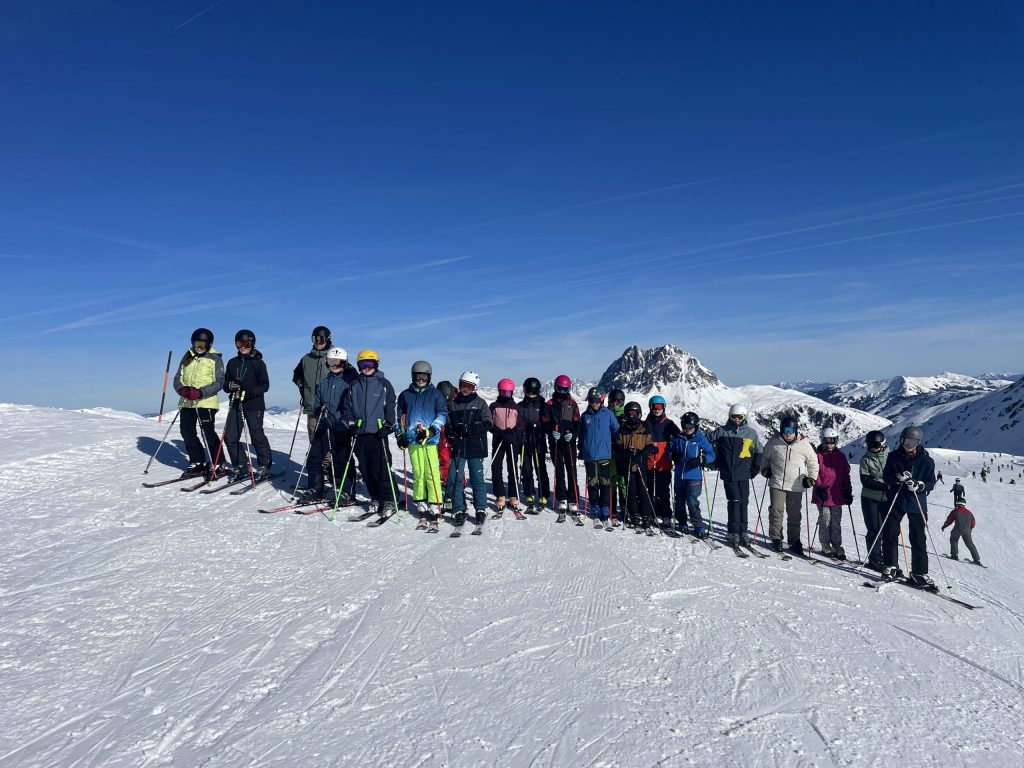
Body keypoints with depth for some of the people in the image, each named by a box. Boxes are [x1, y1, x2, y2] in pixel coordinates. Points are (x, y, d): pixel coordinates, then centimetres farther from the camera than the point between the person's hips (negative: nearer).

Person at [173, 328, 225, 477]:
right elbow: (178, 378, 15)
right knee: (187, 432, 5)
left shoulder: (215, 359, -1)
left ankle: (218, 465, 3)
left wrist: (200, 392, -22)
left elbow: (219, 382, -8)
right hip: (186, 402, 6)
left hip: (206, 402, -6)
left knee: (208, 433, -8)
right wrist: (182, 389, -8)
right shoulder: (187, 358, 15)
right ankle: (197, 463, 17)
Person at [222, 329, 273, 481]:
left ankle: (264, 467, 12)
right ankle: (242, 467, 14)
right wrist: (230, 385, -8)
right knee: (230, 437, 2)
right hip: (235, 405, 6)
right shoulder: (232, 362, 13)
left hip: (254, 405, -5)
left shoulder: (258, 363, -4)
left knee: (257, 437, -2)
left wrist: (247, 393, -21)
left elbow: (265, 385, -9)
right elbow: (225, 382, 16)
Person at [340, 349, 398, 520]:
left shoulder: (384, 384, 3)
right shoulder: (353, 385, 12)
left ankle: (389, 501, -1)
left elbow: (391, 407, 1)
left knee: (381, 469, -9)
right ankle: (375, 499, 21)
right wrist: (350, 424, 2)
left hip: (378, 433, -4)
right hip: (360, 434, 4)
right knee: (365, 469, 7)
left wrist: (387, 426, -9)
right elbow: (346, 407, 15)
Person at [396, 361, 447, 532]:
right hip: (413, 440, 2)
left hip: (431, 440, -2)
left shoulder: (435, 394, 8)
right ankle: (422, 511, 5)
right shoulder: (405, 395, 16)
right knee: (418, 475, -1)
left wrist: (431, 430, -10)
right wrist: (400, 435, 16)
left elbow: (443, 414, 2)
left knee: (432, 474, -10)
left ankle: (434, 512, -9)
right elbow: (400, 417, 25)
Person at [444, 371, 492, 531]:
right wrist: (452, 438, -8)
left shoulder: (480, 403, 5)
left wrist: (470, 429, -15)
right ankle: (459, 511, 7)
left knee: (477, 479, 2)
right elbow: (448, 425, 11)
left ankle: (481, 510, 14)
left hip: (476, 447, -2)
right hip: (458, 447, 2)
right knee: (454, 479, -4)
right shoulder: (453, 404, 10)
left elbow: (487, 425, -2)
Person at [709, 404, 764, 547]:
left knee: (743, 503, 4)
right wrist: (717, 462, 6)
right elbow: (709, 444, 10)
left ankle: (742, 531, 14)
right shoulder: (722, 431, 1)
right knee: (735, 501, -8)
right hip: (728, 474, -2)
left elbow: (759, 451, 17)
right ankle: (734, 533, -3)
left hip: (744, 474, 2)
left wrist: (755, 468, 11)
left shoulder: (751, 433, 7)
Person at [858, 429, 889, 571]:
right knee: (874, 530, 0)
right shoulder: (865, 459, 1)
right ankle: (875, 560, 7)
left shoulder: (890, 456, 3)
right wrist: (884, 486, -21)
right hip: (870, 498, -1)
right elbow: (866, 481, -7)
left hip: (888, 498, 1)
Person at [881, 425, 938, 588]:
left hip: (917, 503, 0)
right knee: (889, 533, -2)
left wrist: (919, 486, -22)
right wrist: (898, 478, -22)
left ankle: (919, 574, 12)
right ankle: (891, 568, 12)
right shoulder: (894, 456, 1)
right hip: (896, 501, 1)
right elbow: (886, 475, -1)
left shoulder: (926, 461, -1)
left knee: (918, 539, 3)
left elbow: (931, 482, -1)